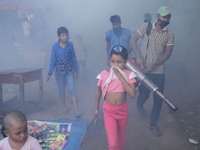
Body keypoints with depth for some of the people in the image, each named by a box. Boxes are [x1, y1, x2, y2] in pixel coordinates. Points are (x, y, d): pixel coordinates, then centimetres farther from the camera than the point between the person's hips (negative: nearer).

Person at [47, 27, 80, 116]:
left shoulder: (70, 45, -2)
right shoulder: (55, 46, -6)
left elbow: (73, 57, 7)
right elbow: (53, 60, -2)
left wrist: (76, 69, 10)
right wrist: (49, 73, 0)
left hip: (70, 71, 0)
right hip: (59, 71, 0)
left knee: (72, 89, -6)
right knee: (61, 90, 12)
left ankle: (76, 109, -3)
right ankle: (64, 107, 30)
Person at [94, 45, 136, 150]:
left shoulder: (128, 75, -11)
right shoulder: (104, 74, -11)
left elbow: (132, 94, -23)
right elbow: (98, 91, 5)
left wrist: (120, 76, -25)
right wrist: (96, 108, 13)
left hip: (123, 110, 2)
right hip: (109, 111, -1)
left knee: (121, 137, 23)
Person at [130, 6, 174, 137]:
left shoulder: (170, 35, 2)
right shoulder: (147, 27, -1)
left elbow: (168, 54, -4)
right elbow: (133, 40, -1)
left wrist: (153, 65, -15)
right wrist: (138, 57, -14)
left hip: (159, 71, 2)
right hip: (144, 69, -1)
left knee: (158, 99, 5)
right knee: (144, 95, 8)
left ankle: (153, 124, 23)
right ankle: (139, 106, 46)